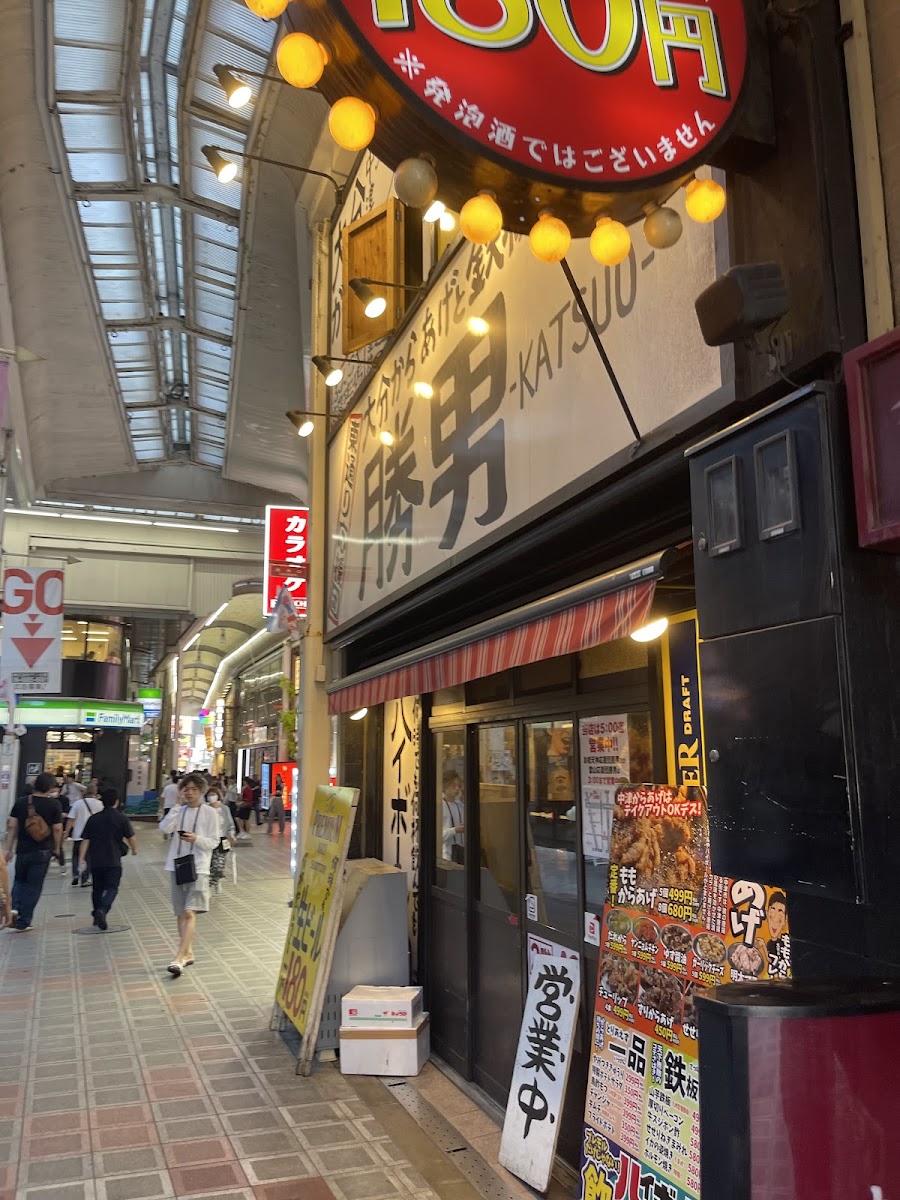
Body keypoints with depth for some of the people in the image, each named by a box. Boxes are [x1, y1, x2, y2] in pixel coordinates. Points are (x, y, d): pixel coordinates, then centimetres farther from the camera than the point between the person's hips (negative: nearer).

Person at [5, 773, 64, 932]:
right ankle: (23, 923, 7)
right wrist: (57, 847, 9)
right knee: (34, 886, 6)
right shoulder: (54, 804, -8)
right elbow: (57, 829, -7)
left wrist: (9, 849, 8)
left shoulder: (21, 802, 1)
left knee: (19, 881, 23)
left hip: (22, 850, 3)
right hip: (42, 852, -3)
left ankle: (14, 908, 1)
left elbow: (11, 826, 1)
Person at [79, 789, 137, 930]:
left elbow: (85, 841, 0)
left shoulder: (93, 819, 2)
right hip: (113, 861, -3)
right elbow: (131, 838, -2)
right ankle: (102, 910, -25)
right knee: (112, 888, -1)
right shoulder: (121, 818, -5)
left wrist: (81, 859, 2)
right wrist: (134, 849, 18)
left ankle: (96, 915, 25)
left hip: (95, 861, 3)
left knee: (98, 888, 19)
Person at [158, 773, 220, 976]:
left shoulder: (210, 813, -1)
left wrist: (196, 839, -21)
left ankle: (179, 958, -17)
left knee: (190, 913, -14)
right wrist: (179, 805, -12)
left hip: (198, 867, -4)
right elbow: (164, 828, -10)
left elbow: (214, 842, -3)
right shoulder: (179, 811, 8)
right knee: (181, 913, 11)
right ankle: (187, 953, 25)